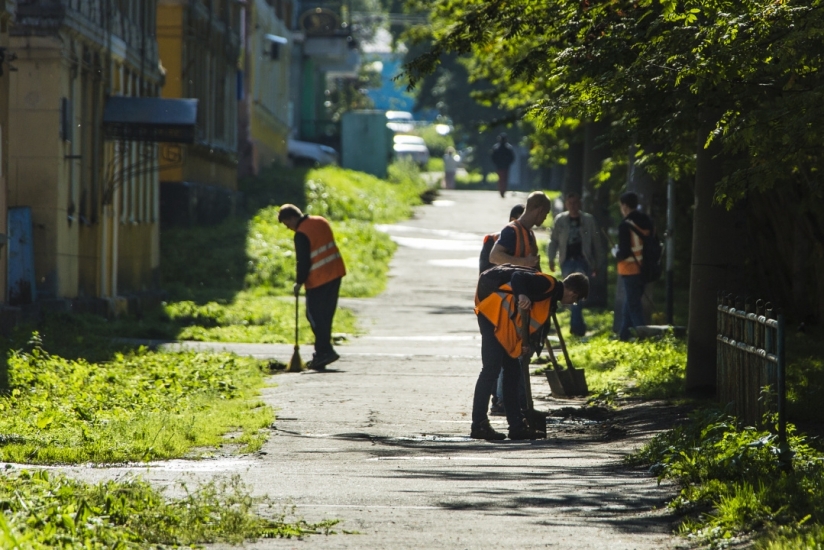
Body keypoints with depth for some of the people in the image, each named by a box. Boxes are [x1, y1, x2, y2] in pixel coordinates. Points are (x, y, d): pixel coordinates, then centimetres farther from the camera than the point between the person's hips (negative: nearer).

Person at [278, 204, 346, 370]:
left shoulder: (301, 234, -17)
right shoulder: (321, 222, 9)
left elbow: (303, 262, -16)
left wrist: (299, 282, -2)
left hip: (318, 280, -9)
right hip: (335, 273, 9)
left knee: (315, 315, -1)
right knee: (326, 315, 13)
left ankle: (325, 351, -9)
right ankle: (322, 353, 16)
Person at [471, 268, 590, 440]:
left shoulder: (551, 300, 20)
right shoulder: (548, 284, -10)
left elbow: (535, 326, 17)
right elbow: (518, 276, -23)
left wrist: (526, 346, 0)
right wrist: (522, 295, -41)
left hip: (506, 329, 11)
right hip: (493, 315, -11)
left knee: (512, 371, 12)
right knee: (491, 369, -13)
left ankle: (517, 426, 17)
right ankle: (479, 425, -13)